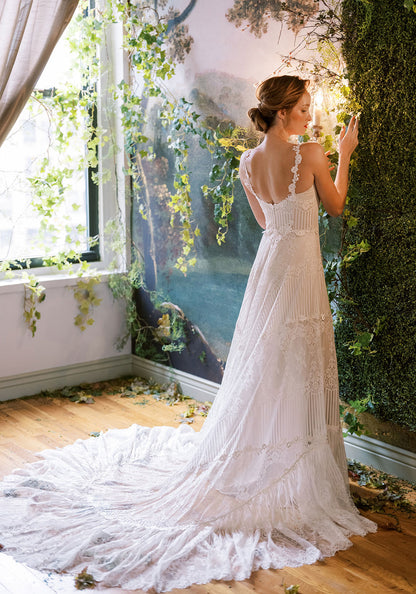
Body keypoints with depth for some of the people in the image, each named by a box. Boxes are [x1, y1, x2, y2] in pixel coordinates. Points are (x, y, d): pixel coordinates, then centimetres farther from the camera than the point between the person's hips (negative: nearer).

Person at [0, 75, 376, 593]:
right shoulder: (310, 154, -14)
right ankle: (293, 473, 12)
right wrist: (344, 155, 11)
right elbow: (335, 206, 1)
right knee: (296, 373, 2)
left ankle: (245, 463, 26)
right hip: (301, 266, -6)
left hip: (269, 260, 6)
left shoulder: (248, 163, 3)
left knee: (260, 369, 15)